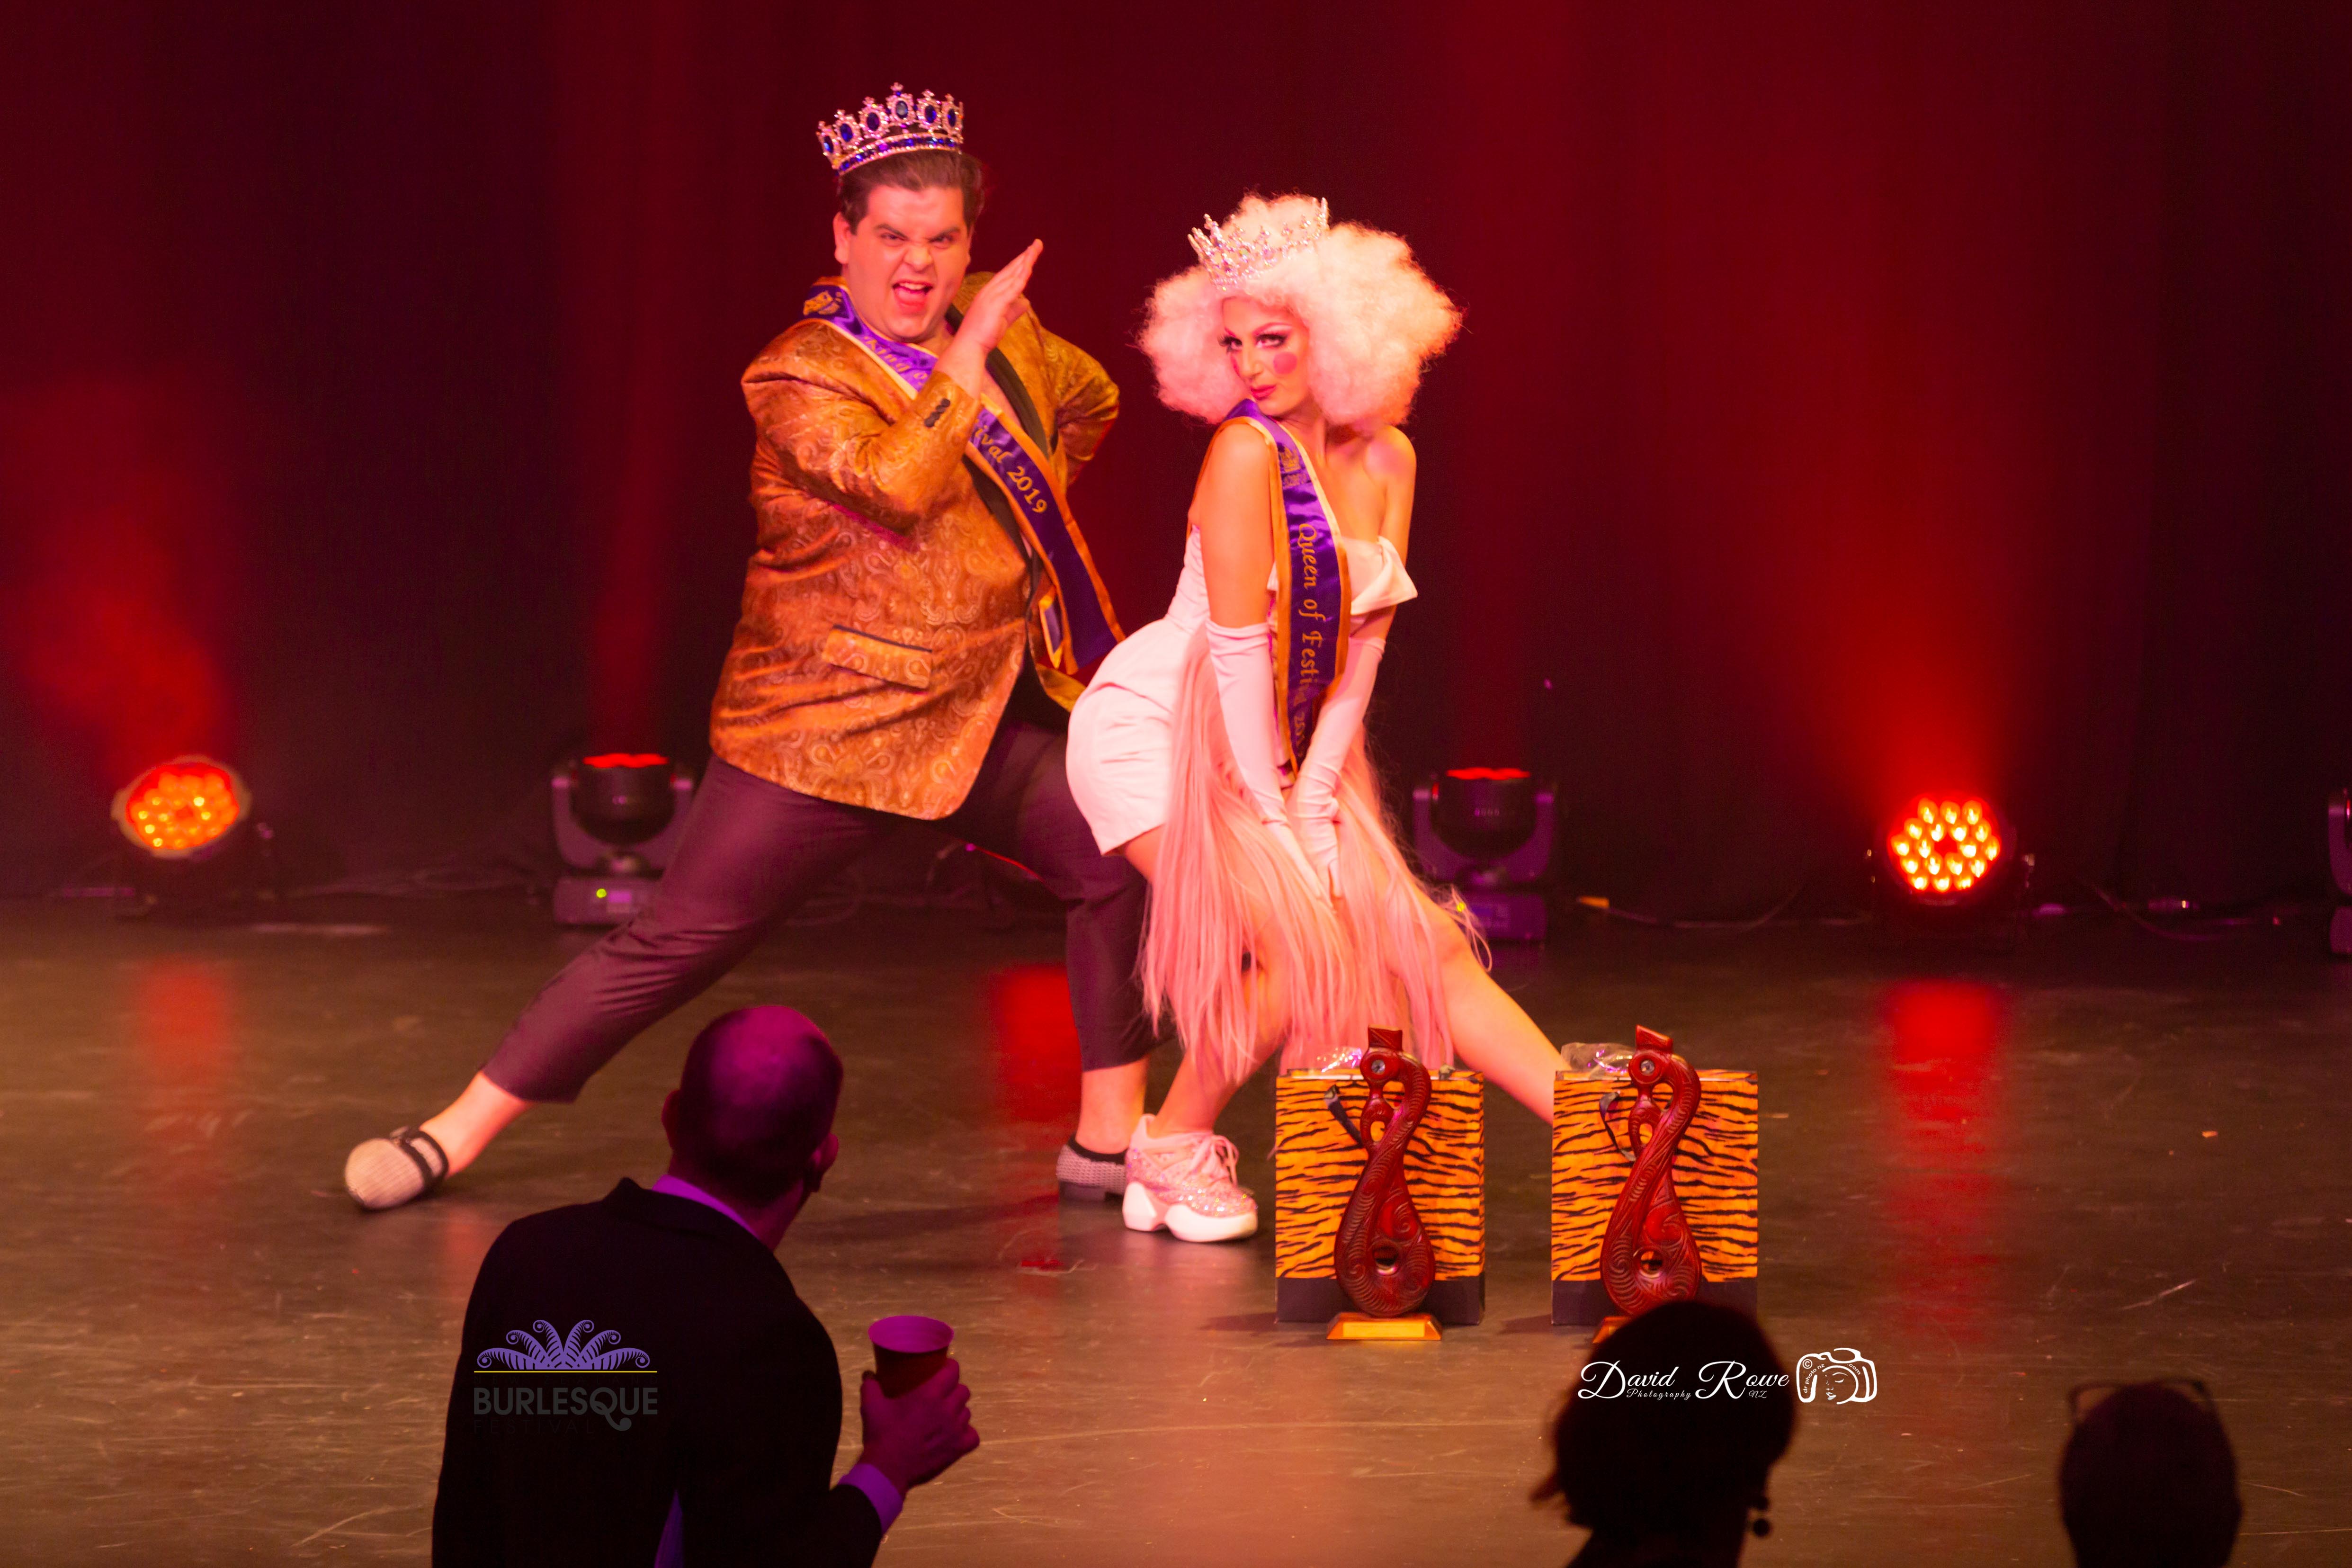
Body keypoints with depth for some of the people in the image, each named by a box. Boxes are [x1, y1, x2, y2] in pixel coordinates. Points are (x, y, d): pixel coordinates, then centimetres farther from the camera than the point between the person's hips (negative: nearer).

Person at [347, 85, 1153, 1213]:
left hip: (986, 715, 6)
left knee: (1132, 858, -5)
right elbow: (901, 481, -31)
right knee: (673, 943, -5)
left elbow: (1088, 400, 28)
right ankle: (458, 1132, 3)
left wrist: (1026, 518, 19)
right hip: (827, 728, -6)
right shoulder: (800, 378, -14)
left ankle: (1109, 1141, 9)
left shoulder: (1000, 324, 6)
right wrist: (971, 349, -26)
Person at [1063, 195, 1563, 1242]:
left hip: (1287, 748, 6)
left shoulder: (1385, 459, 0)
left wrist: (1315, 798, -7)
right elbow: (1239, 644, -20)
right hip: (1159, 728, -6)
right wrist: (1271, 809, -17)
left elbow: (1363, 643, 0)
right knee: (1303, 947, -20)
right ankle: (1170, 1154, -2)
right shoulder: (1247, 450, -20)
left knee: (1417, 944, -1)